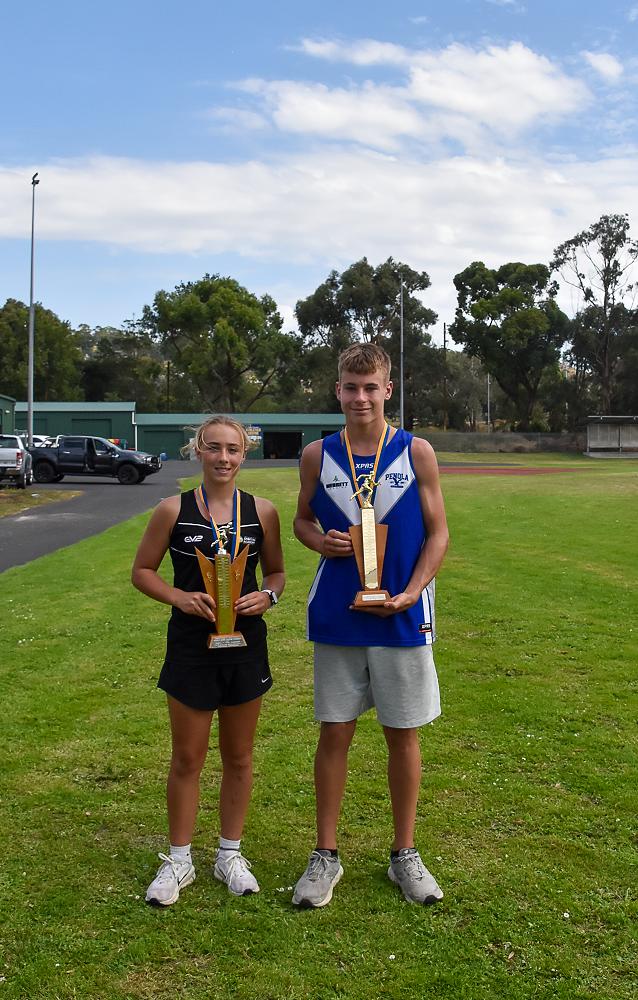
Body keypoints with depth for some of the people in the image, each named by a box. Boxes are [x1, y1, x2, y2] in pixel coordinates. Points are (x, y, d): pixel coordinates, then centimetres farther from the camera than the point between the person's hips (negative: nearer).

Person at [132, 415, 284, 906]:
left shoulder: (262, 511, -1)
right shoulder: (174, 510, -5)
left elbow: (276, 571, 10)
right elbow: (143, 570, 1)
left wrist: (267, 596, -12)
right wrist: (179, 597, -17)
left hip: (246, 644, 2)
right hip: (191, 645, -1)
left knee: (239, 757, 13)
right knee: (187, 759, 9)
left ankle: (230, 853, 31)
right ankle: (179, 859, 26)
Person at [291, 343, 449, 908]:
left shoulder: (416, 453, -1)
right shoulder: (318, 456, 3)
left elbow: (438, 532, 1)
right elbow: (302, 520, 14)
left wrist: (410, 593, -12)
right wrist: (321, 541, -10)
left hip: (402, 618, -1)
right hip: (336, 618, 1)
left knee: (403, 734, 9)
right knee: (335, 733, 7)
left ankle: (405, 854, 26)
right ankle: (326, 856, 22)